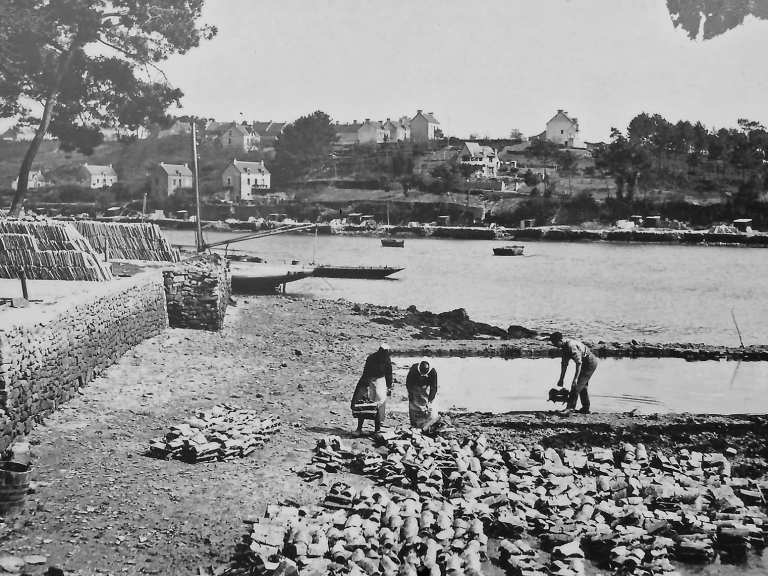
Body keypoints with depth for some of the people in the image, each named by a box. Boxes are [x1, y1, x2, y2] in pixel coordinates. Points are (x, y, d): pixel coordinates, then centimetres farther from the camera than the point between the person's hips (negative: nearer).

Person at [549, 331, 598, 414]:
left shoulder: (571, 346, -26)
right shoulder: (565, 348, 5)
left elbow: (579, 362, -30)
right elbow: (564, 364, 12)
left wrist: (576, 378, -31)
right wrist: (561, 379, 13)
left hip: (590, 363, -10)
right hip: (587, 363, 10)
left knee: (577, 385, -14)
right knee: (583, 385, 18)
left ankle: (570, 407, -18)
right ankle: (585, 408, 26)